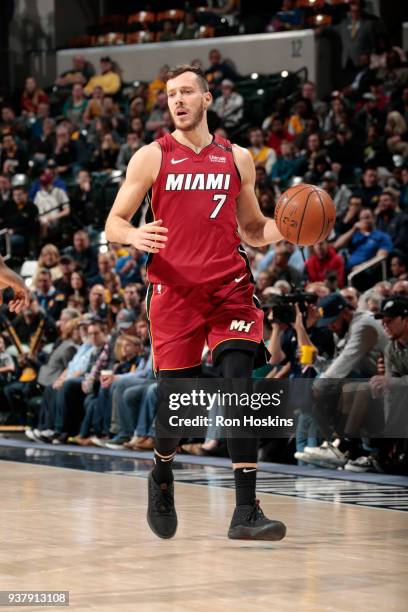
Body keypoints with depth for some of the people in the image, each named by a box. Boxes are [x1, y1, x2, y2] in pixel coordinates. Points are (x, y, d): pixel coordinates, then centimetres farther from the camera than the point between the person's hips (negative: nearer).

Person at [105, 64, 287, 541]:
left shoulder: (237, 159, 11)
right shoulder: (151, 158, 4)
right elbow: (113, 223, 4)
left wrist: (283, 227, -2)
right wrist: (134, 236, -19)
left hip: (229, 288, 1)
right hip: (173, 289, -1)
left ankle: (246, 512, -15)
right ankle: (162, 476, 35)